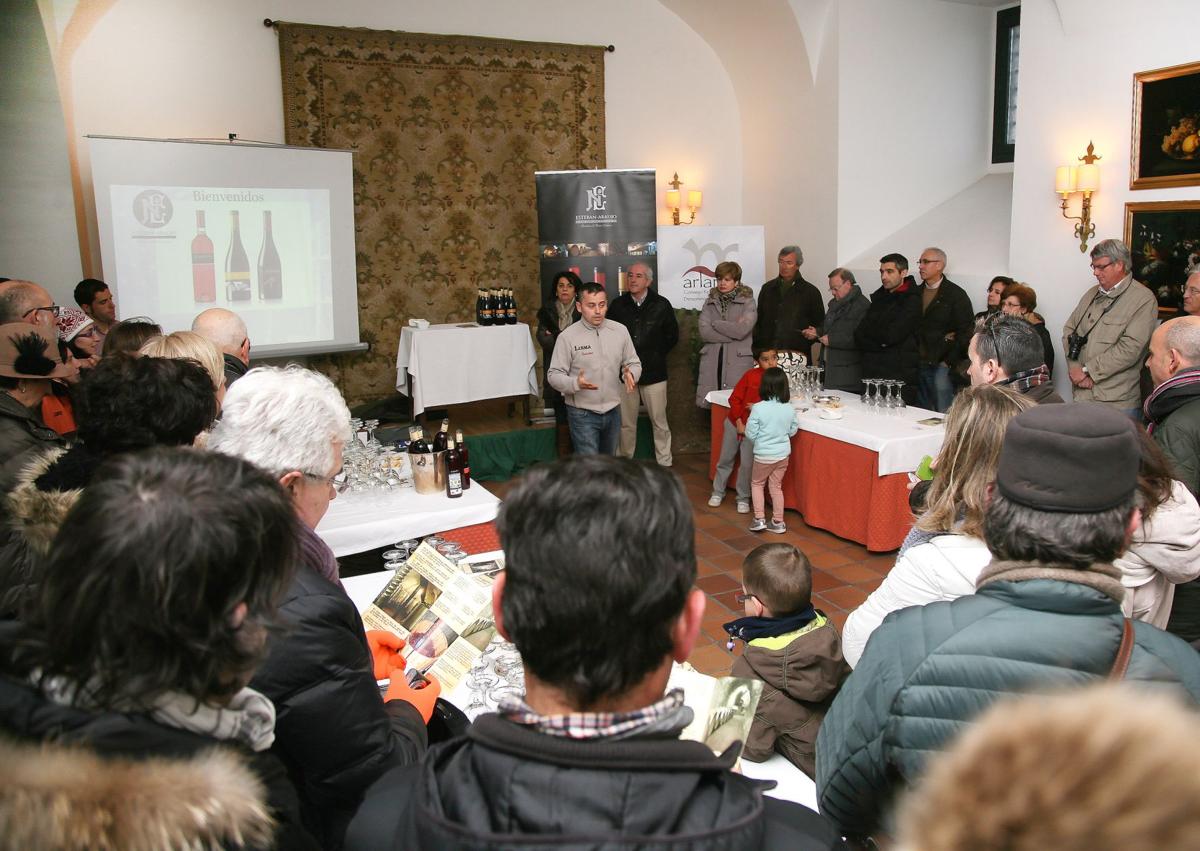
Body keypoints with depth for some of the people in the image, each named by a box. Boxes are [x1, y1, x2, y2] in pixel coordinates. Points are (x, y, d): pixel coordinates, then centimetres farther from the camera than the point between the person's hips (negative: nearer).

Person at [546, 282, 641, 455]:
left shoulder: (620, 330, 0)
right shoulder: (567, 337, -11)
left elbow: (633, 363, 8)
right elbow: (554, 375, -9)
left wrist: (631, 374, -15)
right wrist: (575, 383, -29)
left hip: (613, 410, 5)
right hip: (583, 414, -4)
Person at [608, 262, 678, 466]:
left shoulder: (661, 305, -1)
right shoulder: (618, 305, 2)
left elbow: (672, 336, 10)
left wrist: (657, 355, 7)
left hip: (654, 372, -1)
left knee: (659, 422, 4)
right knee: (626, 423, 9)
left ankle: (664, 464, 14)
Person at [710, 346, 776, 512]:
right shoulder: (750, 375, -12)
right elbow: (734, 399, -9)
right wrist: (739, 422, -11)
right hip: (734, 422, 0)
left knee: (747, 464, 1)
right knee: (725, 459, 12)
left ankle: (743, 498, 18)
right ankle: (718, 492, 29)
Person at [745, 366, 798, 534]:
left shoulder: (758, 408, -20)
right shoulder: (790, 409, -8)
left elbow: (750, 434, -13)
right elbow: (793, 431, 5)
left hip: (764, 455, -3)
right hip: (783, 453, 4)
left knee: (757, 484, 17)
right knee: (776, 486, 16)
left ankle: (759, 519, 12)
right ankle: (778, 522, 21)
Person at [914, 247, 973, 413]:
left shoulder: (957, 295, -2)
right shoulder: (916, 292, 14)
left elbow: (965, 332, -7)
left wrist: (950, 361, -11)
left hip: (942, 365, -5)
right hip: (919, 365, 5)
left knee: (943, 415, -7)